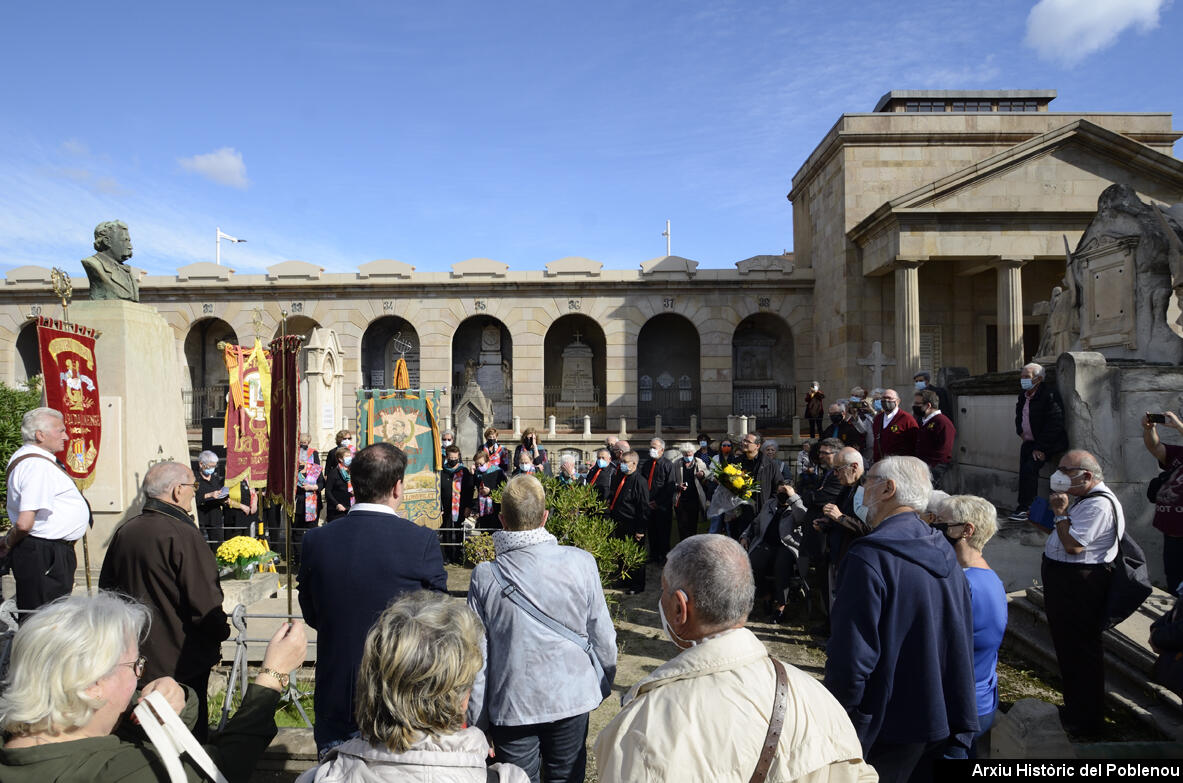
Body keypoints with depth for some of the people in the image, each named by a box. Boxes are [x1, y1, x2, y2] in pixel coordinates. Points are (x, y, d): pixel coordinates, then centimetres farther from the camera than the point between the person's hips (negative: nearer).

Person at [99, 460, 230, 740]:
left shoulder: (124, 532, -1)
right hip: (181, 661, -7)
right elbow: (205, 603, -21)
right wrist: (220, 633, -3)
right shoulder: (183, 534, -23)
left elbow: (106, 589, 13)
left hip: (134, 655, 7)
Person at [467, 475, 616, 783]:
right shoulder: (581, 563, -15)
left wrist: (477, 723, 5)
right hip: (571, 700, 1)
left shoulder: (485, 576, -15)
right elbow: (603, 638, -6)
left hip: (510, 707, 0)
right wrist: (604, 686, 13)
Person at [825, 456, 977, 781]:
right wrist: (959, 723, 20)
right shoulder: (945, 555, 2)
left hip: (889, 730, -7)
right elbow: (962, 646, 11)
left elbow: (850, 660, -26)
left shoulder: (870, 558, -24)